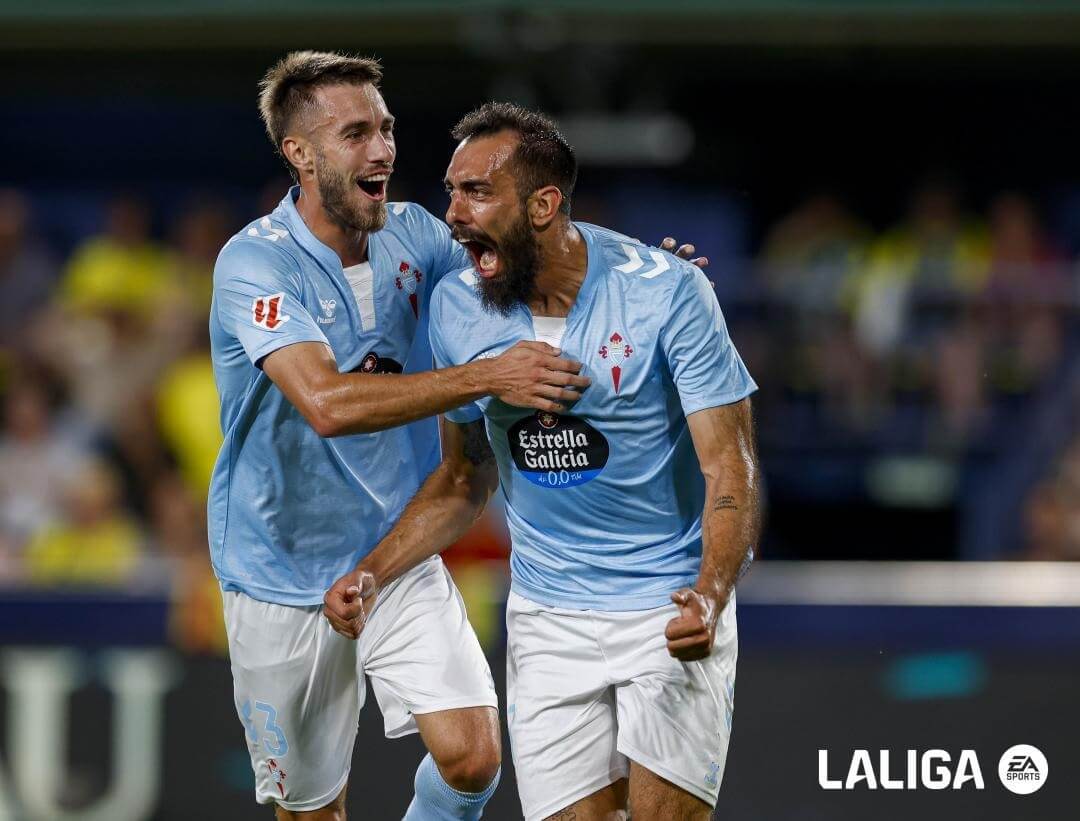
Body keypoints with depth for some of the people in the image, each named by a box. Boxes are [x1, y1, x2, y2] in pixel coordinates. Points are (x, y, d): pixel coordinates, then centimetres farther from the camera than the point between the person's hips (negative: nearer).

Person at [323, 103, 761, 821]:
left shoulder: (665, 290, -15)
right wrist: (374, 573, -2)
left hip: (672, 609, -3)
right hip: (546, 620, 3)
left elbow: (730, 468, -16)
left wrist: (708, 598, -32)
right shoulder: (457, 309, -1)